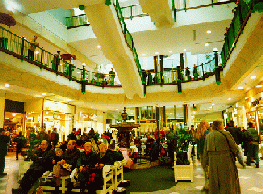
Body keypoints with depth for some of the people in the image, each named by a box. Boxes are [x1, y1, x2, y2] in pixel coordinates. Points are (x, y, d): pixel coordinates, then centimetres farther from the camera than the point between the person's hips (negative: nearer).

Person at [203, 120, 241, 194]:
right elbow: (234, 147, -6)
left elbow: (206, 150, 9)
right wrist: (234, 153, 16)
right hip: (225, 159, -5)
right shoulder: (226, 134, -9)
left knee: (214, 180, 14)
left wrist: (205, 162, 16)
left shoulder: (208, 136, 7)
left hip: (212, 160, 5)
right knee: (226, 180, 7)